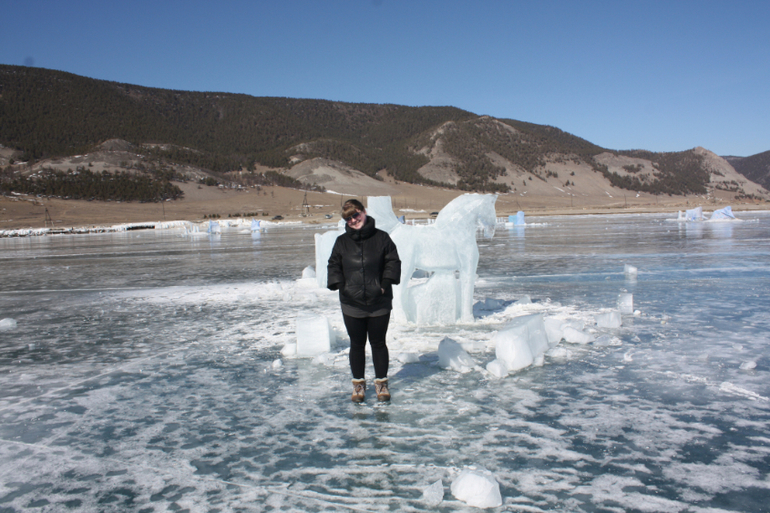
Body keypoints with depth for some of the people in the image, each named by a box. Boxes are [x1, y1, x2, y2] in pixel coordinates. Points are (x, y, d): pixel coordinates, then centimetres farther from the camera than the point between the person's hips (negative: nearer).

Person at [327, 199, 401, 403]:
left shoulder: (381, 238, 0)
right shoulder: (342, 242, 4)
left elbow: (393, 261, 2)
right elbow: (333, 265, 8)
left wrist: (386, 282, -10)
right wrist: (338, 284, -8)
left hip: (379, 303, -1)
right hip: (352, 304, 1)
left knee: (378, 343, 9)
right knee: (357, 344, 10)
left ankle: (381, 382, 24)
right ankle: (358, 383, 25)